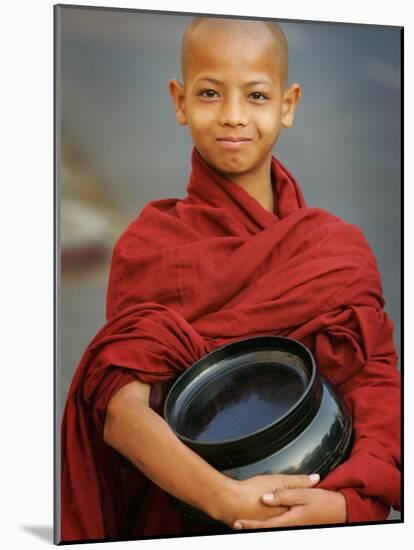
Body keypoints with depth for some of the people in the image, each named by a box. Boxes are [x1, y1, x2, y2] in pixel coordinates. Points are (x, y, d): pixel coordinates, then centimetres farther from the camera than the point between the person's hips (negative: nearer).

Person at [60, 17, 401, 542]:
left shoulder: (341, 249, 1)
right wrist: (227, 500, -27)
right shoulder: (149, 243, -4)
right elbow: (122, 411, -14)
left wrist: (345, 500, -21)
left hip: (314, 506, 2)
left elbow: (379, 386, -5)